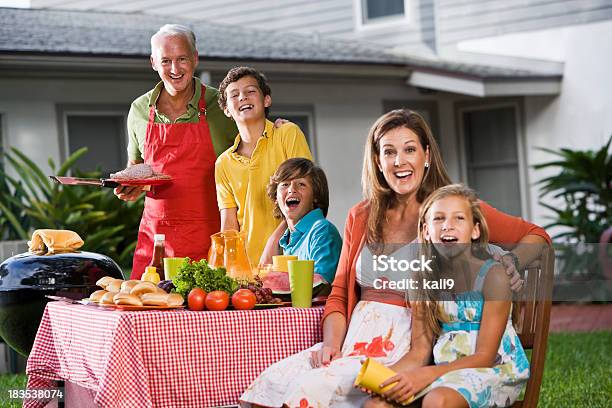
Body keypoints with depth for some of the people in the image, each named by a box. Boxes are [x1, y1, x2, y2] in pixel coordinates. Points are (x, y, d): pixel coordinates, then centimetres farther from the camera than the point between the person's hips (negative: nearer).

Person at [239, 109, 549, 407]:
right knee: (272, 381, -22)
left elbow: (535, 236, 8)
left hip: (408, 350, -5)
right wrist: (331, 343, -2)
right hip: (356, 341, 5)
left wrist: (511, 261, -15)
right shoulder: (360, 218, 16)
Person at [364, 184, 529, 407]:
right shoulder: (424, 279, 5)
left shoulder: (492, 275, -11)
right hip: (446, 371, 5)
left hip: (497, 370, -4)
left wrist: (426, 375, -24)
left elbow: (484, 357, -14)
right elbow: (419, 351, 5)